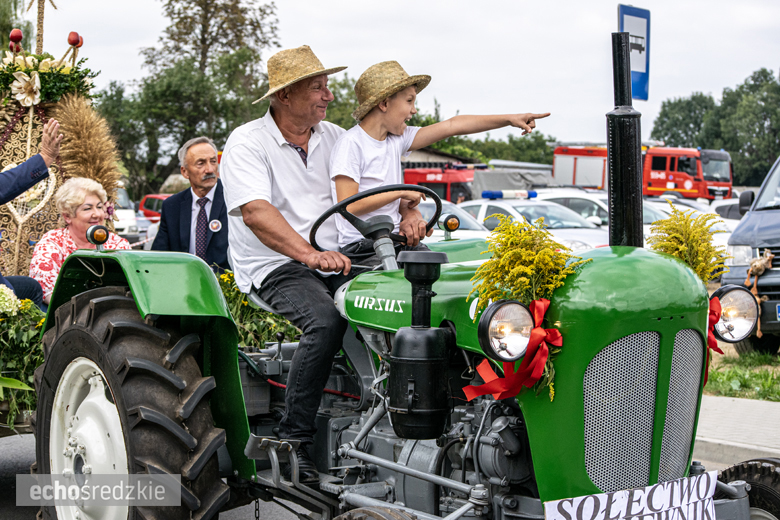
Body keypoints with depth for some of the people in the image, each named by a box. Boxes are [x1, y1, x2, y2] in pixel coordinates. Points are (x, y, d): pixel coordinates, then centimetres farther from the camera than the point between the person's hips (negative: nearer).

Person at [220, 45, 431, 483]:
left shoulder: (334, 138, 14)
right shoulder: (247, 143, -4)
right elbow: (255, 212, -20)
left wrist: (410, 214, -9)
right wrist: (310, 254, -34)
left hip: (335, 261, 5)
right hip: (275, 267, -5)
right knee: (325, 321, -34)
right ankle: (294, 440, -23)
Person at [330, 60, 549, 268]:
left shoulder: (397, 139, 12)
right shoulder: (351, 144, -10)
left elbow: (451, 126, 13)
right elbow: (348, 207, -18)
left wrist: (510, 119, 12)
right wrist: (401, 192, -12)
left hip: (397, 242, 8)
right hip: (361, 249, -8)